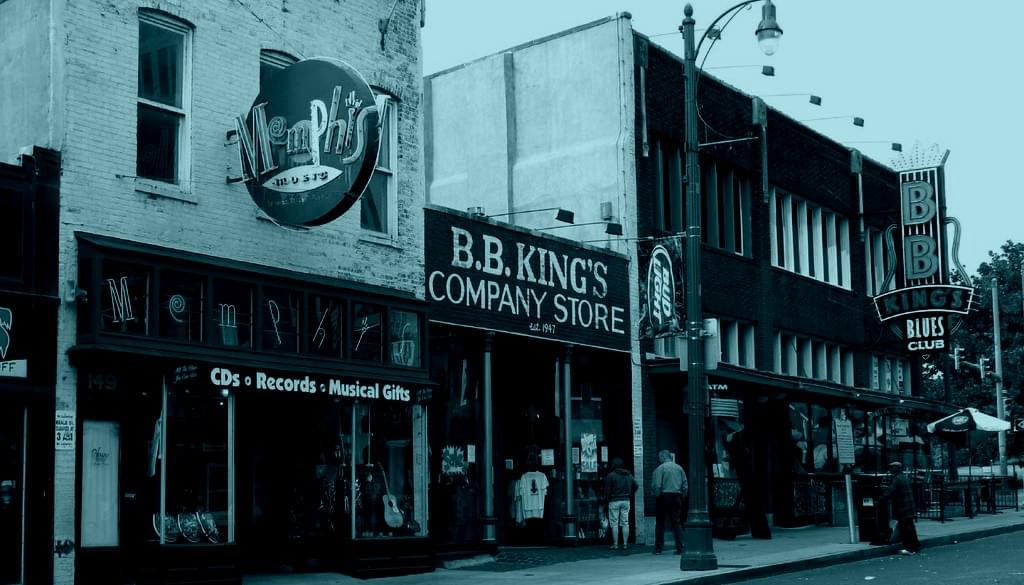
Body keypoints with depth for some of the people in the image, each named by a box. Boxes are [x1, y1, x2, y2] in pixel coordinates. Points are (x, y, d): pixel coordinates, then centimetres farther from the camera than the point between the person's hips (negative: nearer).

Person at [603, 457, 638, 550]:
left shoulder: (611, 475, -9)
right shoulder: (629, 475, 8)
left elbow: (607, 490, -10)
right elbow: (635, 486, 10)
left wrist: (607, 499, 2)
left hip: (614, 501, -5)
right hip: (626, 501, 5)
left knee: (614, 524, 1)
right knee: (625, 523, 7)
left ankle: (615, 544, 0)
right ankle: (625, 544, 7)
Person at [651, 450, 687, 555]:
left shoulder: (660, 468, -6)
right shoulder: (679, 468, 7)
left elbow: (656, 486, -14)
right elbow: (685, 486, 5)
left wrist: (656, 495, 0)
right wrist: (682, 497, 13)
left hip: (664, 496, -3)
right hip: (677, 497, 4)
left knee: (660, 524, 5)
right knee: (677, 523, 6)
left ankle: (658, 548, 7)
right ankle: (680, 548, 1)